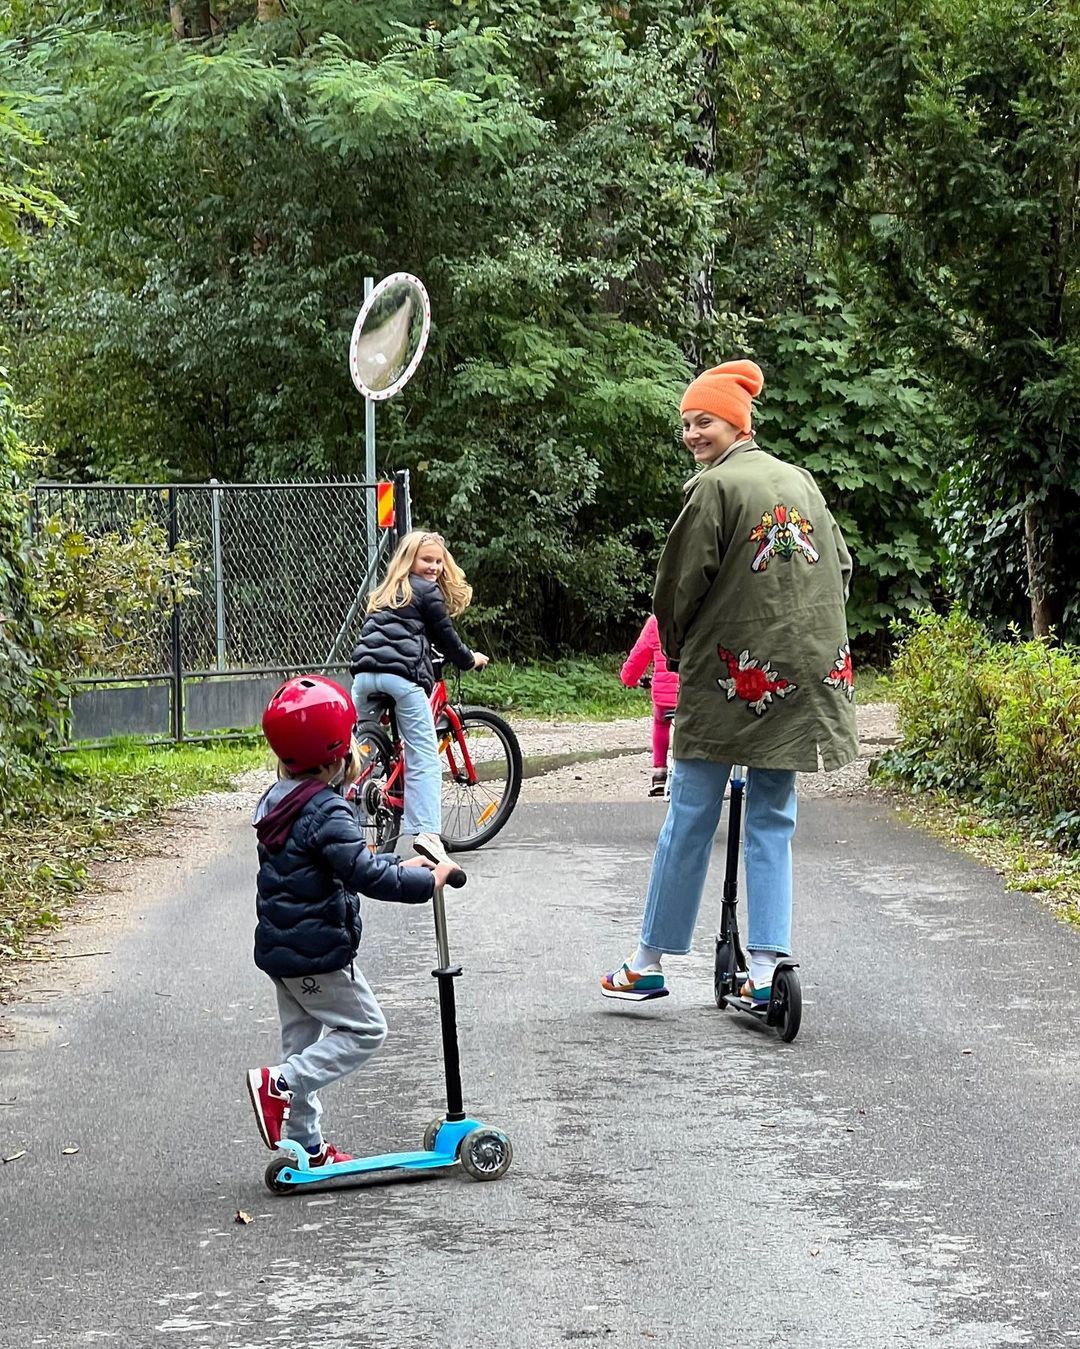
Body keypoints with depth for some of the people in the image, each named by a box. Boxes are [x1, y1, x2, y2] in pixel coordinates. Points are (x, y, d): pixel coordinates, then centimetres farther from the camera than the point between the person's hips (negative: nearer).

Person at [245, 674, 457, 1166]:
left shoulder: (278, 800, 10)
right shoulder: (327, 812, -21)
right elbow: (364, 875, -29)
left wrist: (404, 865, 14)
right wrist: (426, 880, -19)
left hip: (279, 949, 10)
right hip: (317, 953, -9)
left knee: (302, 1040, 16)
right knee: (364, 1029, 2)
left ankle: (304, 1144, 23)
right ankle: (280, 1083, -9)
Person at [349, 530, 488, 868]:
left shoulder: (385, 592, 29)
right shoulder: (428, 591, 7)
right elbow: (444, 636, 11)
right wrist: (470, 660, 27)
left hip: (364, 672, 7)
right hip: (402, 675, -7)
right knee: (423, 757, -7)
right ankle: (427, 834, -17)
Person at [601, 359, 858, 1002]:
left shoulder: (716, 486, -9)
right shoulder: (801, 481, 12)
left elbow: (681, 583, -7)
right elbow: (841, 565, 19)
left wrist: (676, 649, 10)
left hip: (728, 675, -5)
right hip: (802, 676, 6)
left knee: (690, 818, 2)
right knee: (772, 821, 9)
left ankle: (650, 961, 8)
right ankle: (766, 966, 2)